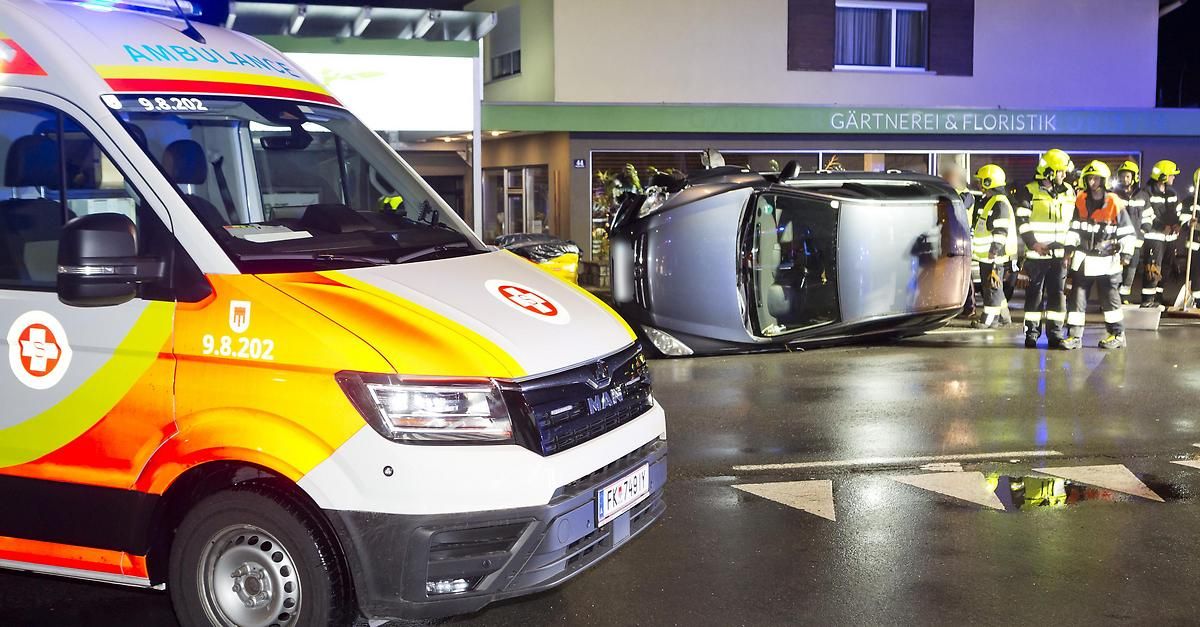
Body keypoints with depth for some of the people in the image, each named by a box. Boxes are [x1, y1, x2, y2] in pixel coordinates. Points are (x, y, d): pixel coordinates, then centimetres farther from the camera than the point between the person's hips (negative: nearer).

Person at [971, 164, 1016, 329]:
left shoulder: (1000, 204, -16)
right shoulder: (986, 201, 17)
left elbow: (1000, 232, -20)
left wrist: (994, 251, -23)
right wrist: (972, 245, 26)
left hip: (994, 255, -10)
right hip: (985, 254, 10)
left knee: (992, 286, -4)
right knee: (987, 285, 13)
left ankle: (988, 319, -1)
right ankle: (995, 318, 20)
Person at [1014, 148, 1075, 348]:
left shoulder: (1068, 193, 12)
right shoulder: (1030, 192, -2)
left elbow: (1073, 223, 18)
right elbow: (1022, 222, -7)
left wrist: (1069, 248, 10)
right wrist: (1034, 244, -16)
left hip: (1059, 254, 4)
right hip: (1036, 254, -4)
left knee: (1058, 293, 2)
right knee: (1034, 292, 2)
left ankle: (1055, 333, 7)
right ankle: (1031, 332, 10)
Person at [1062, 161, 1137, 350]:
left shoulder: (1114, 203, -7)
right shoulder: (1080, 201, 3)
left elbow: (1127, 232, -3)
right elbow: (1074, 227, 10)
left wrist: (1126, 254, -7)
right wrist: (1070, 247, 1)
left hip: (1107, 260, -4)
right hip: (1083, 258, 4)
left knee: (1110, 297, 4)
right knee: (1077, 297, 2)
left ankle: (1117, 334, 15)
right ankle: (1074, 335, 5)